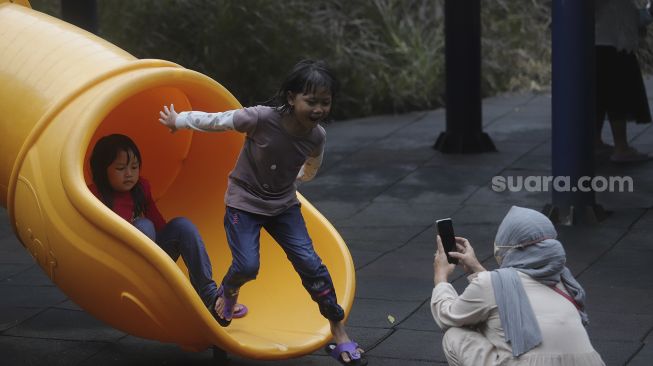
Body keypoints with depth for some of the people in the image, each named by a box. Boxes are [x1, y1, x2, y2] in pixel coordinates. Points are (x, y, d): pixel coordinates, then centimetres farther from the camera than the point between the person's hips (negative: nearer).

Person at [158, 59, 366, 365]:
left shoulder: (317, 136, -15)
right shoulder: (261, 118, -30)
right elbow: (215, 121, -15)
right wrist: (177, 121, -2)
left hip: (284, 205, 3)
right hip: (244, 201, -3)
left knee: (310, 263, -7)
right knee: (247, 266, -14)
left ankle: (339, 333, 3)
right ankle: (227, 294, 24)